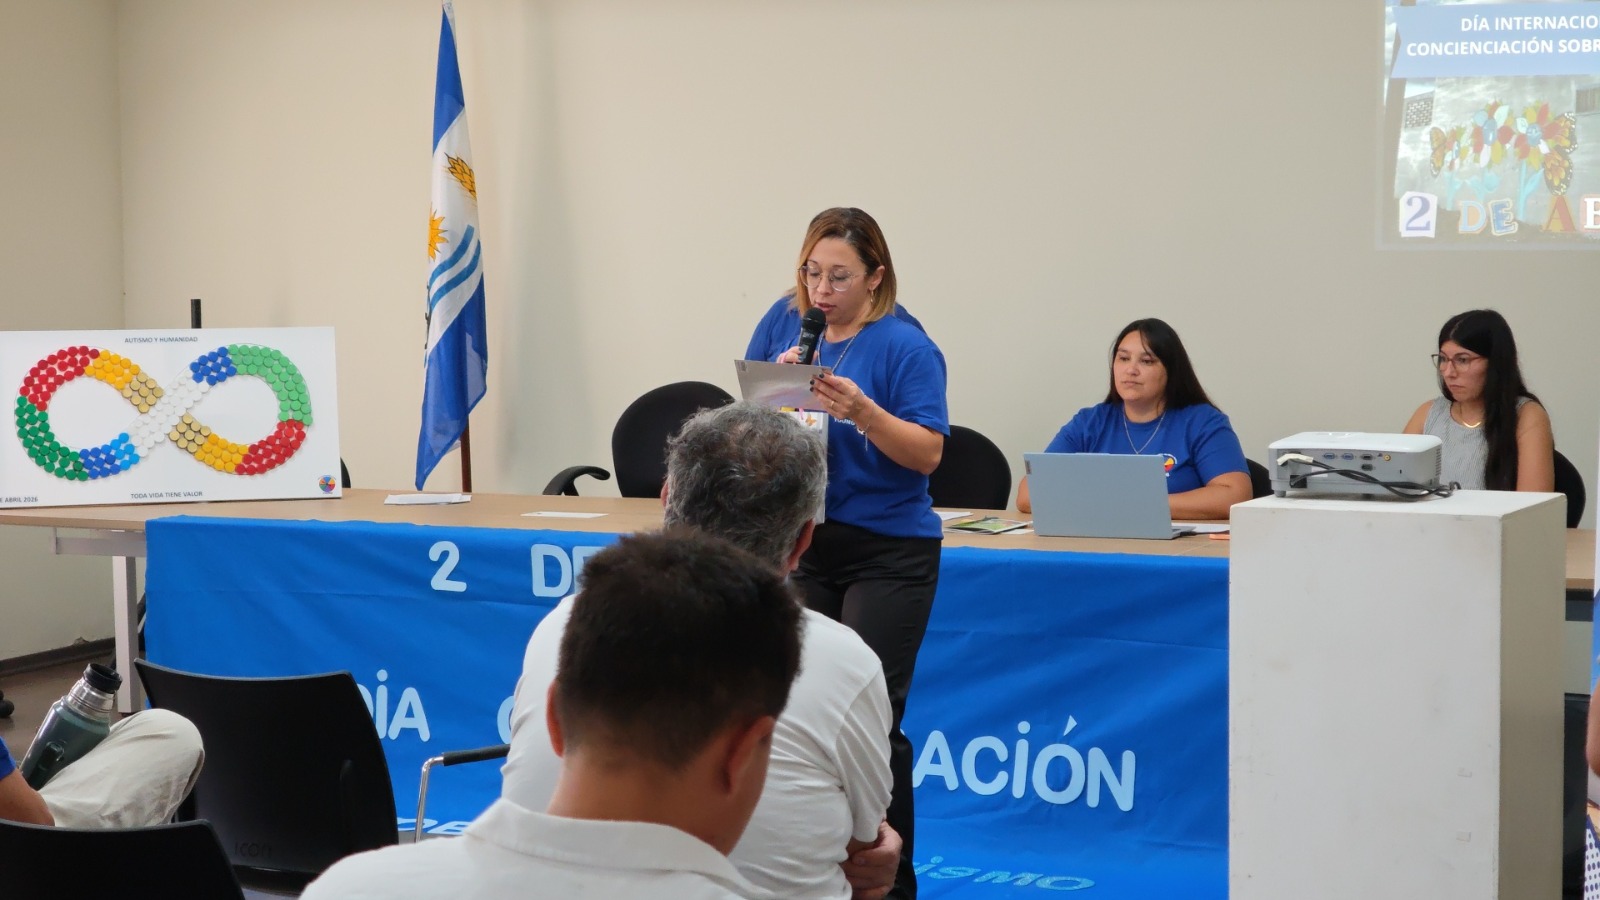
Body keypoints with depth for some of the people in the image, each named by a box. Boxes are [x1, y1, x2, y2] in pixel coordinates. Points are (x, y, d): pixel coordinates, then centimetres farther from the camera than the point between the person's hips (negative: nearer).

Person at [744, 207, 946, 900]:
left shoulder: (905, 346, -8)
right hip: (800, 544, 5)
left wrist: (862, 410, -29)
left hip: (888, 552, -5)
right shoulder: (785, 331, 7)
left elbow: (927, 453, -14)